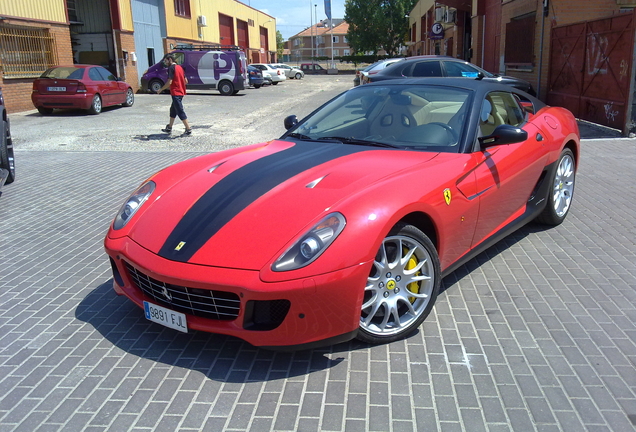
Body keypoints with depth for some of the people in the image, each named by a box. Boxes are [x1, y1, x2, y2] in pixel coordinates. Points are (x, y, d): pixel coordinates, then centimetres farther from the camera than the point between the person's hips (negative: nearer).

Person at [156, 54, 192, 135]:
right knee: (173, 110, 18)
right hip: (181, 92, 10)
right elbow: (186, 81, 16)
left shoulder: (171, 67, -12)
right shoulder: (179, 67, 14)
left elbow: (169, 82, -19)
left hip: (175, 93, -10)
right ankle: (169, 128, 27)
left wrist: (161, 89, -8)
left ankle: (188, 129, -7)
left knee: (180, 111, -6)